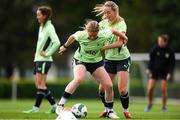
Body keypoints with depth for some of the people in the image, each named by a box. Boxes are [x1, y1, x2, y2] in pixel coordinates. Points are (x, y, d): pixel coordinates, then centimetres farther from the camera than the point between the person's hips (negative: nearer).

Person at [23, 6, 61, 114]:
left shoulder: (49, 27, -12)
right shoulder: (41, 27, 16)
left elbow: (56, 42, -23)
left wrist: (47, 53, -17)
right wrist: (38, 52, 12)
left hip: (44, 60, -10)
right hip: (38, 59, 10)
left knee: (40, 84, -9)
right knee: (39, 85, 8)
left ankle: (36, 108, -10)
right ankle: (54, 105, 14)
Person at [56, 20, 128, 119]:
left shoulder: (103, 35, -24)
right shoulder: (81, 35, -24)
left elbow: (113, 31, -3)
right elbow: (72, 37, -1)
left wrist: (124, 37, 9)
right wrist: (65, 46, 16)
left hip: (96, 62, 3)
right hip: (80, 60, -3)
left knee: (109, 86, -6)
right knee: (78, 79, -34)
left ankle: (110, 111, 17)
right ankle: (60, 104, -28)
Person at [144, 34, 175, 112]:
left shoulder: (170, 51, -9)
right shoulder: (155, 49, -7)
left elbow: (172, 63, -2)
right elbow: (151, 59, 3)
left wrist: (169, 73, -12)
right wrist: (149, 69, -7)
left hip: (164, 72, -1)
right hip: (154, 71, 1)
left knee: (163, 89, -10)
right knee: (150, 89, -7)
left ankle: (164, 107, 7)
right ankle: (150, 104, 19)